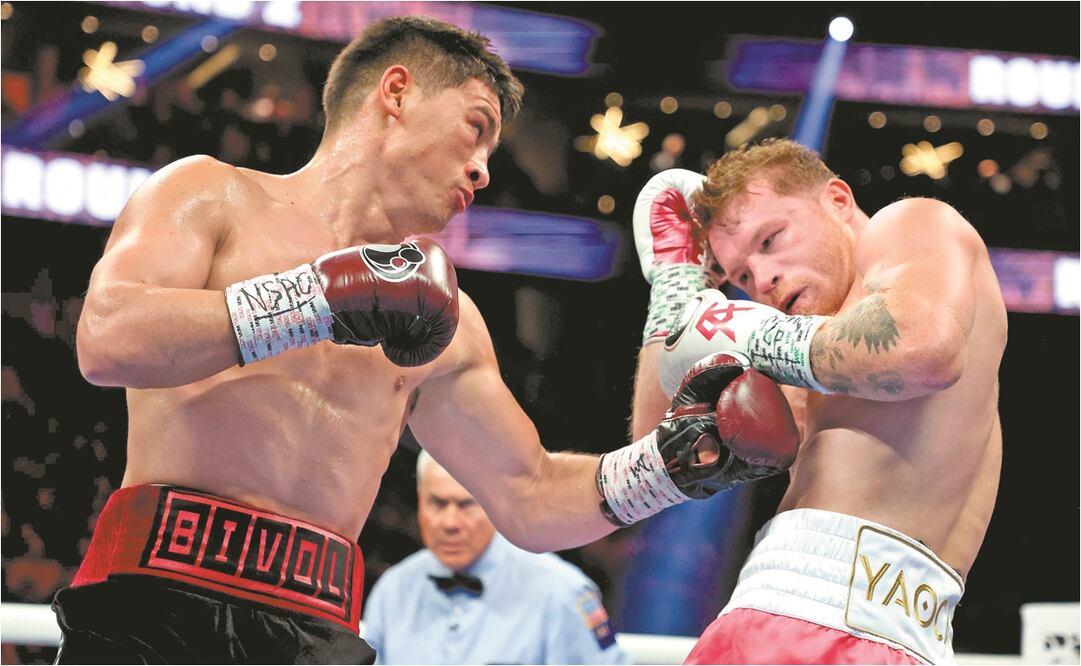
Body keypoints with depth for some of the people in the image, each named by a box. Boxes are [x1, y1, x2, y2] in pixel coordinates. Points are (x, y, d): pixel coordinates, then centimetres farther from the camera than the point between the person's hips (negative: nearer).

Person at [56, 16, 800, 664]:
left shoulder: (445, 323, 20)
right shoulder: (211, 196, 6)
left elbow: (531, 499, 23)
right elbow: (106, 340, -12)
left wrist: (668, 463, 8)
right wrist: (318, 301, -17)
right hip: (160, 605, -4)